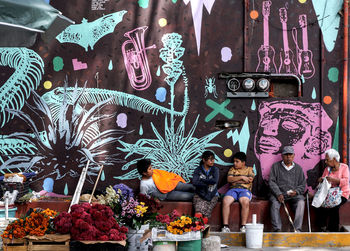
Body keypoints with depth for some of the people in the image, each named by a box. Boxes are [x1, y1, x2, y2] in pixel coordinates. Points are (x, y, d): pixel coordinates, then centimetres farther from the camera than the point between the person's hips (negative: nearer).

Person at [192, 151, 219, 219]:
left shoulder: (215, 170, 7)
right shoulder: (198, 170, 5)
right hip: (200, 195, 0)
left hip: (212, 195, 1)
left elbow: (215, 180, -13)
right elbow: (194, 182, -11)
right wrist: (208, 183, -10)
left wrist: (202, 180, -6)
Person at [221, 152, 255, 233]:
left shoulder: (249, 169, 16)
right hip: (233, 190, 2)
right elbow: (229, 179, 4)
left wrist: (235, 180, 0)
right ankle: (225, 226, -30)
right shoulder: (232, 169, 22)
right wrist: (241, 177, -5)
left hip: (245, 190, -2)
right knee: (225, 201, -31)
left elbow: (250, 180, -2)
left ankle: (243, 226, -31)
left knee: (245, 202, -37)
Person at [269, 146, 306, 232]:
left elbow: (303, 185, 13)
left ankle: (297, 228, -32)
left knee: (301, 202, -30)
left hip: (294, 195, 1)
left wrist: (296, 191, -9)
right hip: (278, 193, -1)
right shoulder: (275, 166, 11)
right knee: (274, 203, -33)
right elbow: (272, 182, 2)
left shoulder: (298, 168, 16)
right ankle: (277, 229, -36)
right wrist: (278, 194, -14)